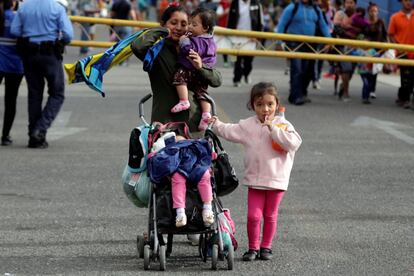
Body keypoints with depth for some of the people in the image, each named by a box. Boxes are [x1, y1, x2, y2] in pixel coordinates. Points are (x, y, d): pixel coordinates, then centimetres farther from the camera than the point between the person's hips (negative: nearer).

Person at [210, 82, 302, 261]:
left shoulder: (283, 124, -5)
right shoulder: (248, 125, 4)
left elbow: (293, 143, -20)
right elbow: (229, 132, 11)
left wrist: (272, 128, -21)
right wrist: (215, 124, 2)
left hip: (276, 179, -1)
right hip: (255, 179, 1)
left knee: (270, 215, 10)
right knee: (253, 216, -3)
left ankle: (266, 247, 23)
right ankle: (253, 247, 12)